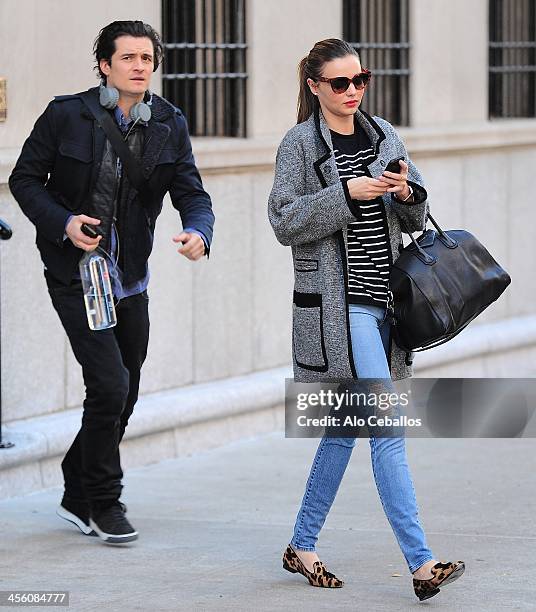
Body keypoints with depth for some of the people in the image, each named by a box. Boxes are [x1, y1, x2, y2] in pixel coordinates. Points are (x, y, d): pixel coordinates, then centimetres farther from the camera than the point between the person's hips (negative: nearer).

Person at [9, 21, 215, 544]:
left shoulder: (169, 125, 1)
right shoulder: (66, 115, -8)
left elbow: (191, 193, -2)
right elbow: (25, 179, -2)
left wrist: (198, 232, -24)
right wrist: (62, 223, -18)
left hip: (131, 280, 5)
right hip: (75, 276, -5)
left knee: (123, 398, 12)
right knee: (110, 385, -14)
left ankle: (77, 496, 30)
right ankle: (102, 503, 2)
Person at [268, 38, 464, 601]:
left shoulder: (384, 136, 13)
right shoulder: (299, 144, -4)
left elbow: (417, 219, 16)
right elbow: (284, 221, -11)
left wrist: (406, 194, -7)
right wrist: (347, 193, -19)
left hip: (382, 300, 7)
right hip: (337, 305, -7)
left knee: (345, 427, 12)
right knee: (387, 428, -13)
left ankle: (302, 547, 24)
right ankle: (421, 564, -15)